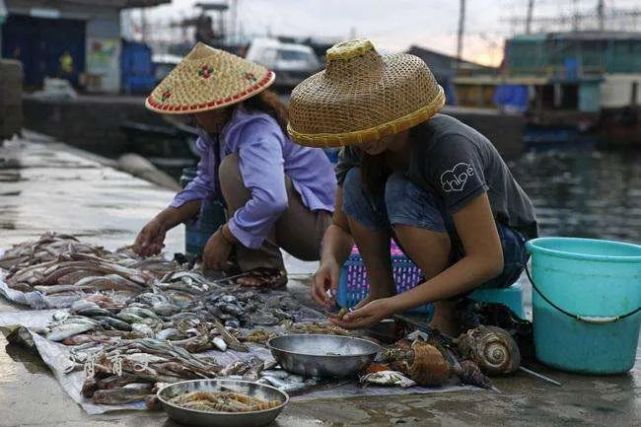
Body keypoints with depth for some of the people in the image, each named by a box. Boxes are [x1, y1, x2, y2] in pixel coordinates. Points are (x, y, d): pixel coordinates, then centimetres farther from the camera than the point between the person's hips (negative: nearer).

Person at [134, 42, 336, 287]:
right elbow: (205, 184, 9)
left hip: (318, 224, -9)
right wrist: (162, 222, -2)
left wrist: (224, 237, -28)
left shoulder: (257, 132, -27)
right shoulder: (218, 127, 0)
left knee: (233, 168, -25)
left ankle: (264, 271, -18)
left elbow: (271, 200, -41)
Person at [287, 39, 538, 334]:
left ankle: (447, 312, -16)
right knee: (358, 181, -18)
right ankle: (380, 291, -6)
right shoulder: (360, 147, -13)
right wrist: (330, 261, -26)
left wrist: (395, 306, -38)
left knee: (401, 191, -32)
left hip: (507, 245, -6)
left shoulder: (448, 146, -33)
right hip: (448, 241, 6)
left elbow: (487, 260, -33)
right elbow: (340, 227, 0)